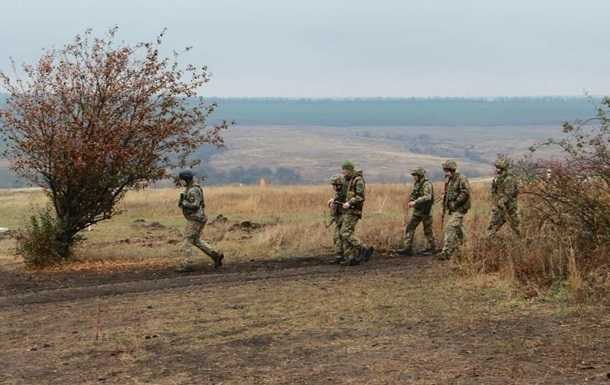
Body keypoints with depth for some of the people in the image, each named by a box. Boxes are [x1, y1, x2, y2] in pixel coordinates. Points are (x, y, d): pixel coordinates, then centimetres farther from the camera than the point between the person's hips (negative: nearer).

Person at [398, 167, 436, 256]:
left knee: (428, 230, 1)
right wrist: (410, 202, -3)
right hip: (417, 211, 8)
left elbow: (427, 197, -31)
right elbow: (412, 195, 19)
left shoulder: (427, 184, -17)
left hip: (425, 211, -8)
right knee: (409, 228, 4)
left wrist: (415, 202, -33)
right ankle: (408, 248, 7)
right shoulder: (416, 184, 10)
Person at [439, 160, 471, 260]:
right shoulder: (448, 181, 16)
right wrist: (444, 208, 18)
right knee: (458, 230, 15)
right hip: (451, 210, 9)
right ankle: (457, 250, 24)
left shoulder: (461, 179, -12)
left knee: (450, 228, -18)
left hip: (459, 209, -9)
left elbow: (465, 193, -20)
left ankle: (446, 252, -23)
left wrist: (455, 203, -19)